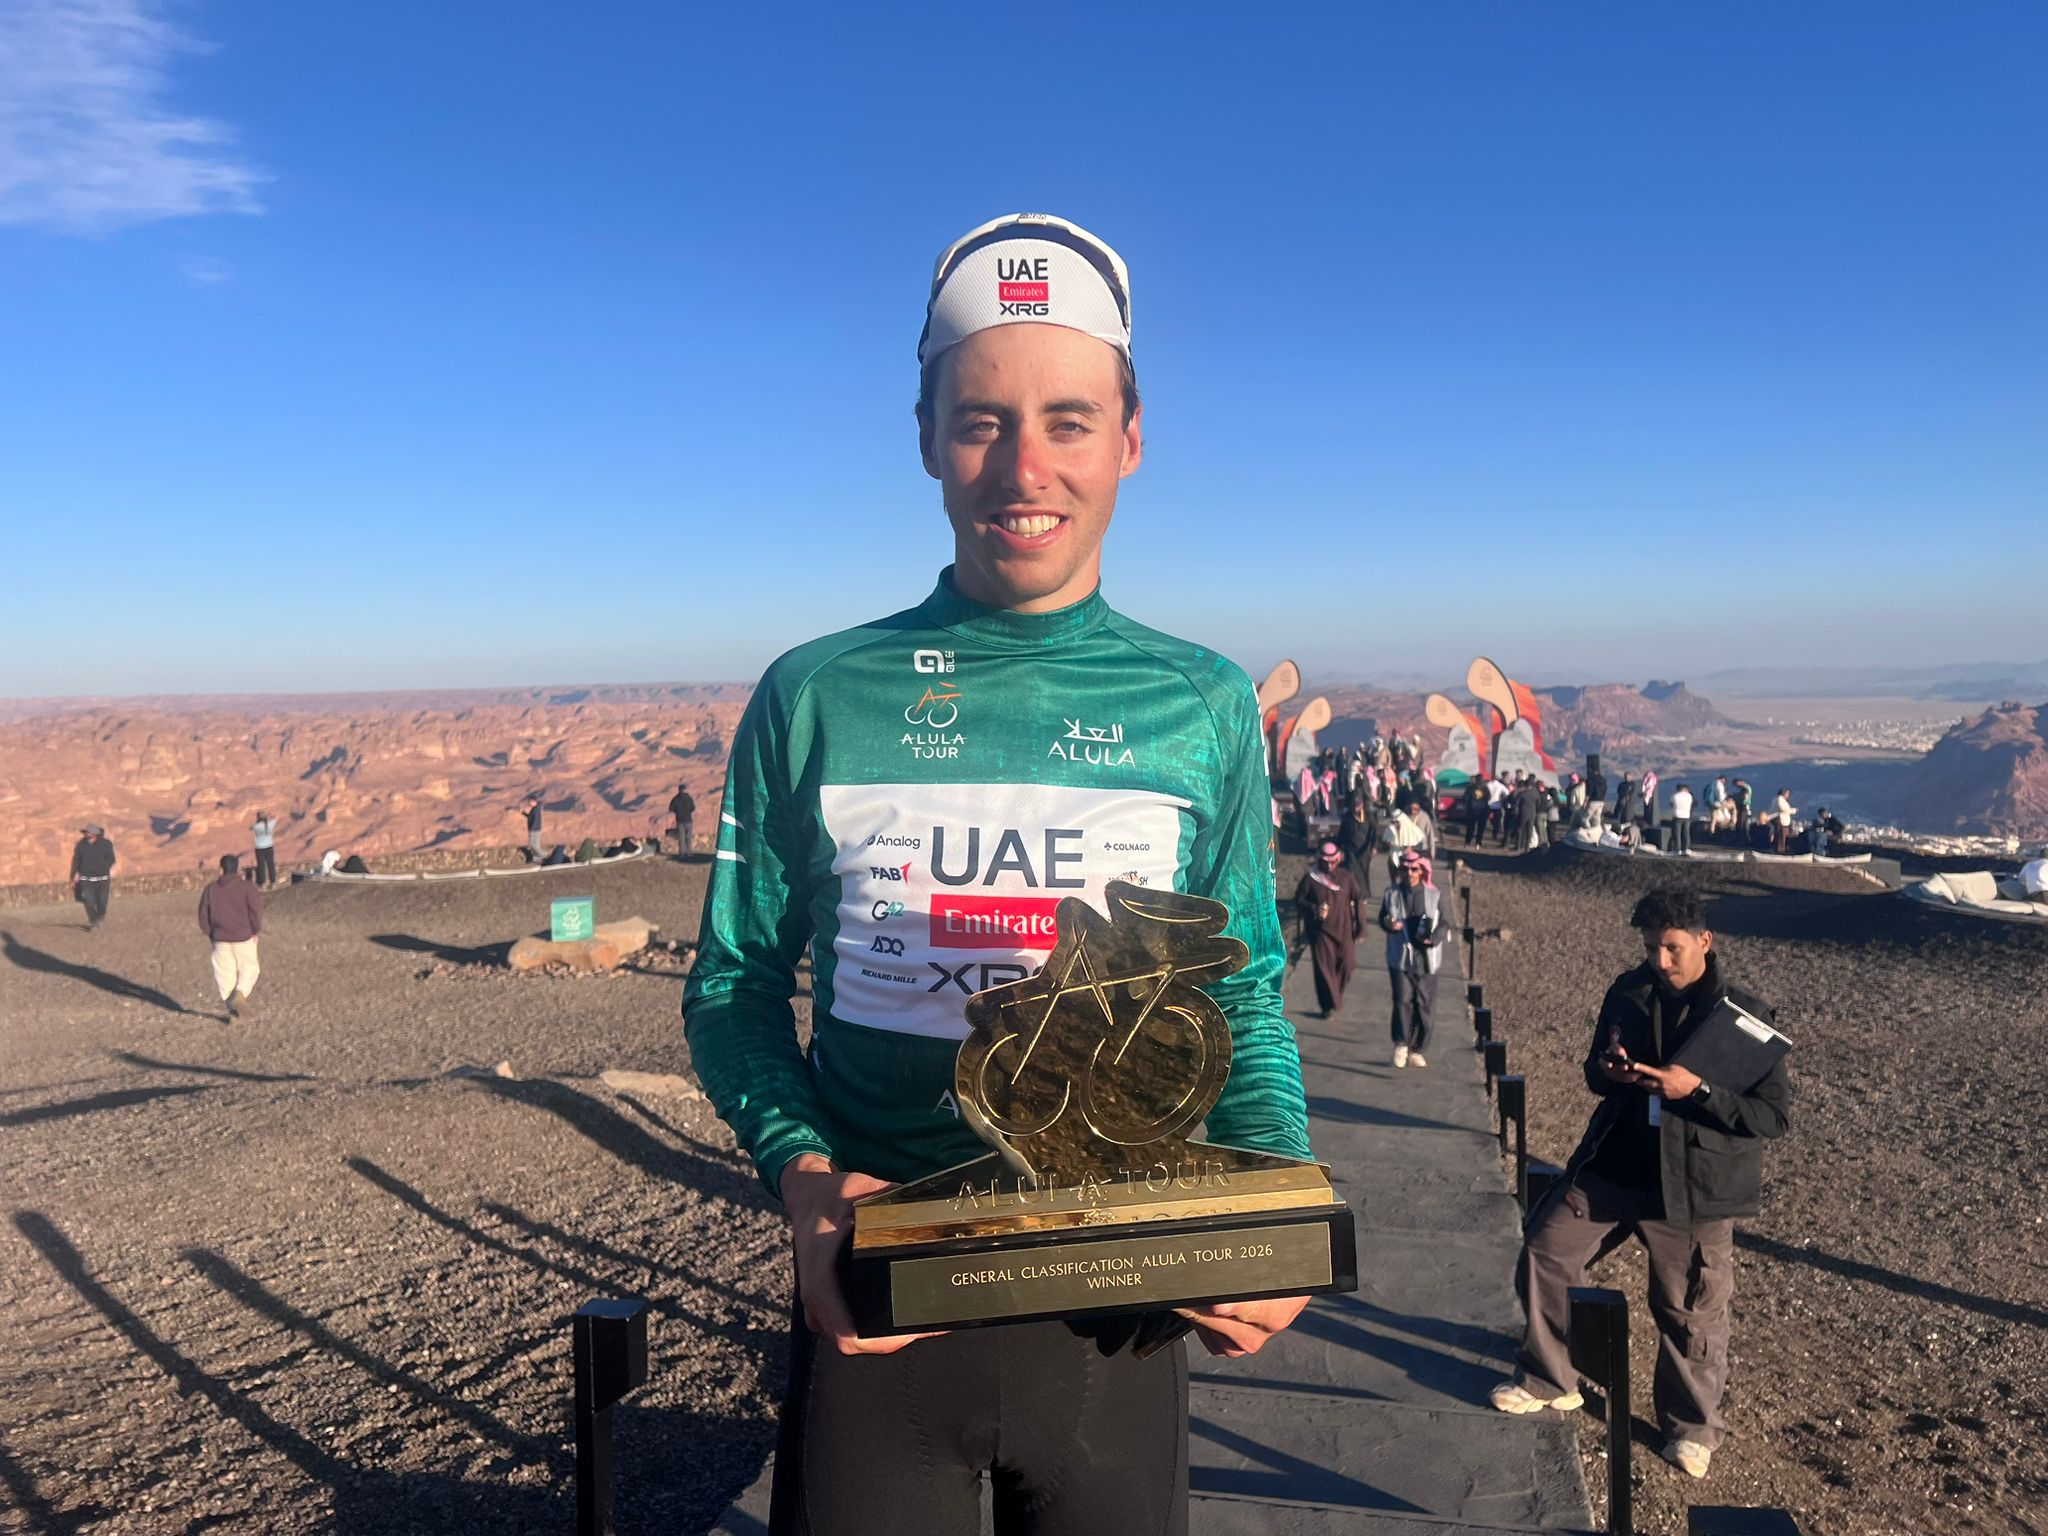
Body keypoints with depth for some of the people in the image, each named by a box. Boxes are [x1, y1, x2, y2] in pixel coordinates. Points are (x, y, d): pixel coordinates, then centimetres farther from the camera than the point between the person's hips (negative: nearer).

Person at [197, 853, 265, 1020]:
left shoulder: (210, 890, 3)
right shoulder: (247, 888, -8)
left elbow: (203, 915, 6)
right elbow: (256, 911, -12)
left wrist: (210, 935, 17)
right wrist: (256, 931, 1)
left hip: (220, 939, 2)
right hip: (244, 938, -2)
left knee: (224, 972, 9)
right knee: (249, 968, 11)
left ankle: (231, 1008, 8)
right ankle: (240, 993, -16)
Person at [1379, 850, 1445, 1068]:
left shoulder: (1434, 895, 1)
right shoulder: (1392, 893, 3)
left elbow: (1444, 924, 6)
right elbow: (1382, 918, 12)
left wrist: (1433, 939, -14)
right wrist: (1389, 924, -12)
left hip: (1426, 959, 1)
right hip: (1400, 957, -1)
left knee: (1424, 1005, 5)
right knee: (1402, 1000, -15)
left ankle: (1417, 1050, 19)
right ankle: (1401, 1044, 2)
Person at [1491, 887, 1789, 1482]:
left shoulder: (1744, 1014, -10)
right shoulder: (1628, 991, 4)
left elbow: (1774, 1115, -12)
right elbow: (1594, 1069, 16)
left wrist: (1696, 1089, -25)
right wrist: (1606, 1070, -9)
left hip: (1692, 1186, -5)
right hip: (1610, 1164, 5)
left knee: (1690, 1312, 5)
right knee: (1544, 1253, 4)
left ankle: (1692, 1425, 29)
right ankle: (1548, 1378, 23)